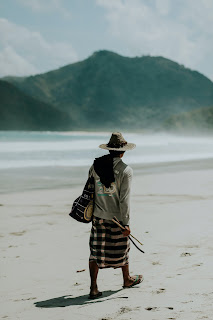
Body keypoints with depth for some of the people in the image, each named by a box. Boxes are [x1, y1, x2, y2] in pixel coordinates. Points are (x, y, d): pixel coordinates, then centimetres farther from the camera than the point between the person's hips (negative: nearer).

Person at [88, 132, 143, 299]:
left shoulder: (95, 165, -1)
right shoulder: (126, 171, -14)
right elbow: (124, 200, -16)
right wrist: (126, 223, -10)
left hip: (98, 216, 3)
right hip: (116, 217, -3)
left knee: (96, 250, 7)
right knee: (122, 248, 16)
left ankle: (93, 288, 4)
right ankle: (127, 279, 37)